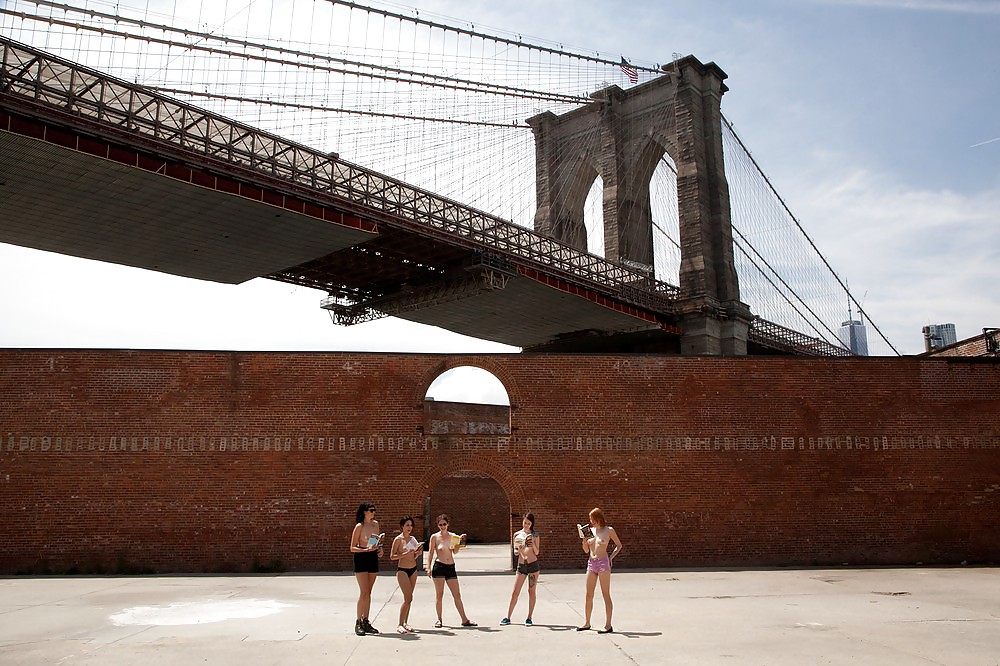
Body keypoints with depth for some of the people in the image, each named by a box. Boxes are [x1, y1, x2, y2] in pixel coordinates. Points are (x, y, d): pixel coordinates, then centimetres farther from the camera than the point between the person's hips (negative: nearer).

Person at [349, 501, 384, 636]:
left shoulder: (375, 524, 8)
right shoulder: (359, 526, -10)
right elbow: (353, 548, -10)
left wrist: (379, 548, 2)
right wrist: (367, 549, -22)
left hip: (373, 559, 6)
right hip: (361, 559, -6)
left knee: (368, 593, 9)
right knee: (364, 592, -10)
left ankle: (366, 622, 16)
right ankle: (358, 623, -1)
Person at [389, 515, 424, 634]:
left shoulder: (412, 538, 10)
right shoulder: (398, 539, -8)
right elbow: (392, 556, -11)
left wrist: (418, 552, -3)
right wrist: (406, 554, -20)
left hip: (413, 569, 6)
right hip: (402, 570, -6)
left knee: (409, 598, 8)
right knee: (408, 598, -11)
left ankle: (405, 623, 15)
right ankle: (400, 625, -3)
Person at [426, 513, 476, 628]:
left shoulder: (452, 536, 7)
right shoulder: (434, 537, 1)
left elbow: (455, 551, -1)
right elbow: (430, 553, 2)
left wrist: (459, 542, -17)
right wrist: (429, 568, -5)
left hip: (451, 567, 3)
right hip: (439, 566, -3)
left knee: (457, 595, 5)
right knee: (439, 594, 1)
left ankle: (464, 620, 10)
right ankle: (439, 620, 13)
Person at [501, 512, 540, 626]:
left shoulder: (535, 535, 2)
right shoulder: (517, 534, 6)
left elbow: (537, 552, 0)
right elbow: (515, 552, 7)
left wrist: (532, 543, -15)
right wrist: (519, 551, -14)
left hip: (533, 565, -2)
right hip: (521, 565, 2)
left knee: (531, 591, 2)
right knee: (515, 592, 3)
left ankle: (529, 618, 11)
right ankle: (508, 618, 10)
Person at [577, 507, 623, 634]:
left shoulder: (609, 530, -2)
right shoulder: (590, 530, 11)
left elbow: (619, 545, 7)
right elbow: (586, 550, 14)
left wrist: (611, 557, -3)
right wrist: (584, 538, -2)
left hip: (603, 563, -5)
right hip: (591, 563, 5)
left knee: (606, 595, -2)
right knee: (589, 595, 9)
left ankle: (608, 625, 2)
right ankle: (587, 623, 19)